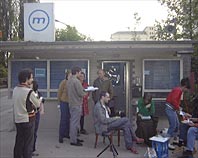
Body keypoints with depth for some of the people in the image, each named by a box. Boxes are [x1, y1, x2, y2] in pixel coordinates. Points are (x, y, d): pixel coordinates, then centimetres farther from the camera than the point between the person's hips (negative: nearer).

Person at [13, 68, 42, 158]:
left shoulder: (15, 89, 1)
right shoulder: (29, 92, -20)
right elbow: (37, 105, -8)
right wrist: (40, 100, 13)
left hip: (17, 119, 7)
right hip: (27, 120, -7)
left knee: (19, 141, 19)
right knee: (28, 143, 5)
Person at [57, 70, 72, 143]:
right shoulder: (63, 82, -8)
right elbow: (59, 93, -3)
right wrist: (60, 102, 2)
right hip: (64, 102, -4)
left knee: (68, 119, 10)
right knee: (63, 119, -1)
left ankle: (66, 134, 24)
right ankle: (61, 136, 8)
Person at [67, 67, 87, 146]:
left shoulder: (69, 80, 10)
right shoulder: (76, 81, -19)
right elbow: (81, 93, -20)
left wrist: (83, 89, 11)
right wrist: (86, 93, -1)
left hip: (71, 103, 10)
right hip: (76, 104, -10)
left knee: (73, 121, 17)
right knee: (75, 122, -3)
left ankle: (74, 138, 27)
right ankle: (73, 141, 4)